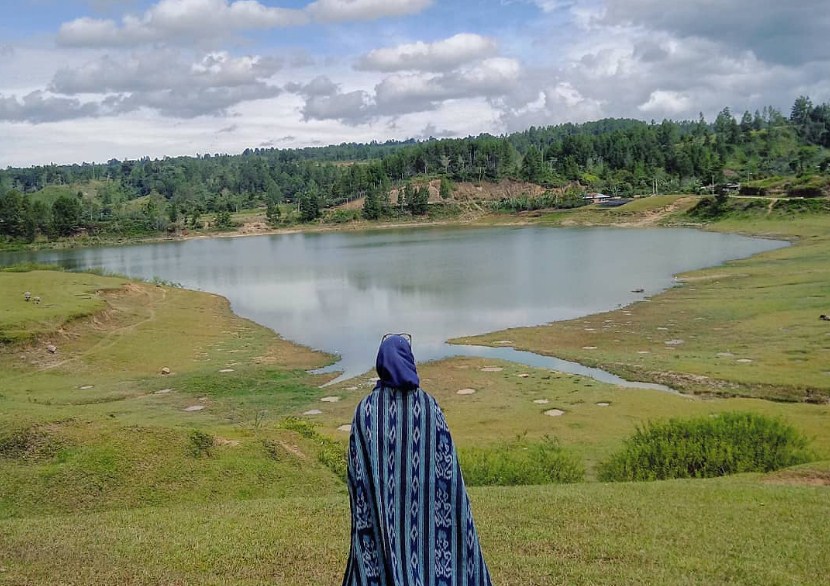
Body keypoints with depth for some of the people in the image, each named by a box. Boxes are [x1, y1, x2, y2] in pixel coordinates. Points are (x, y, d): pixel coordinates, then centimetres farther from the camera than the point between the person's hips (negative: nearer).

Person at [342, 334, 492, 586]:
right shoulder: (428, 405, -7)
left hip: (382, 511, 0)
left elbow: (356, 471, -5)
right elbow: (447, 466, -5)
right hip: (424, 508, 0)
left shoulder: (366, 408, -7)